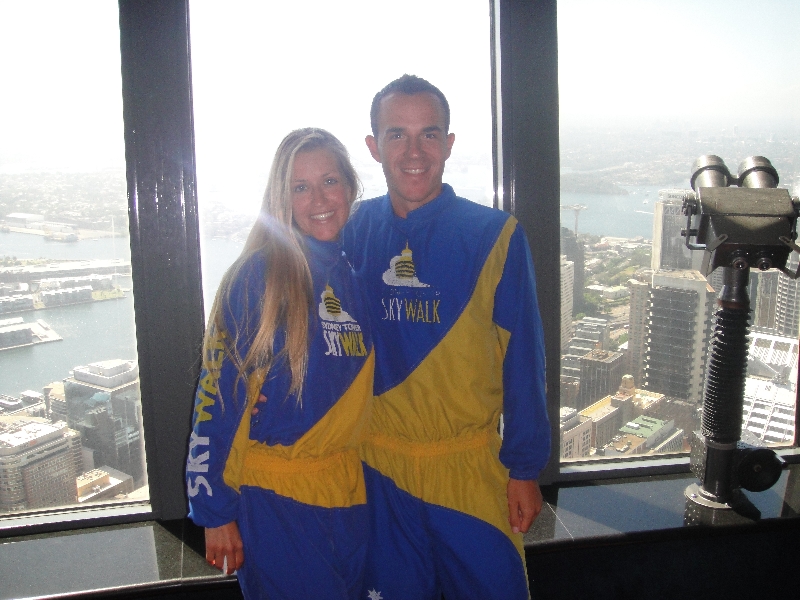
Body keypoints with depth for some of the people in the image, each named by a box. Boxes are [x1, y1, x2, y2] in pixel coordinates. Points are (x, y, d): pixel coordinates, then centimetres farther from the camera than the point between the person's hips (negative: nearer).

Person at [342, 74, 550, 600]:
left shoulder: (495, 236, -9)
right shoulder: (354, 231, -2)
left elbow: (522, 361, -5)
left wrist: (525, 468, -4)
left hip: (472, 466, -2)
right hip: (378, 466, 2)